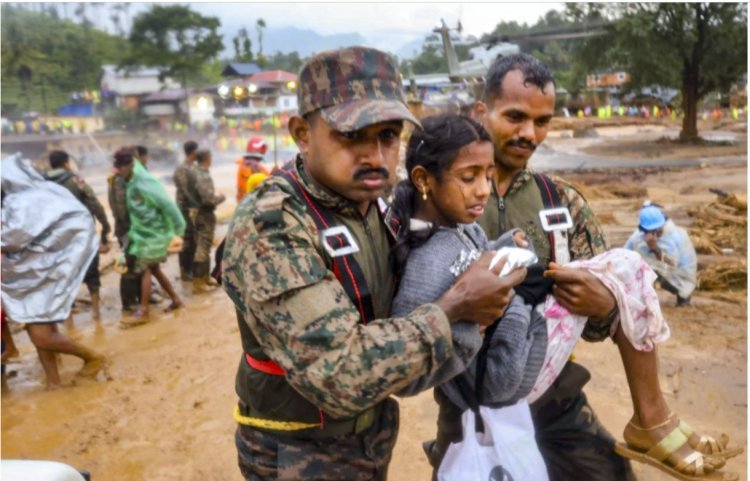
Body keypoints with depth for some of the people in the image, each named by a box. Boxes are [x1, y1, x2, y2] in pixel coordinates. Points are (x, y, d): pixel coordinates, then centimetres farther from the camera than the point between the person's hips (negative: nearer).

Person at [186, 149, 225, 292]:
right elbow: (209, 198, -26)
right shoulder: (203, 176, -21)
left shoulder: (193, 172, 6)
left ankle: (205, 277, 30)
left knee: (203, 247, 19)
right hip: (205, 215, -9)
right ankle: (198, 282, 3)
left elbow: (192, 194, 11)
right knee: (203, 248, -2)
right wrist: (221, 197, -8)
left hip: (196, 213, 9)